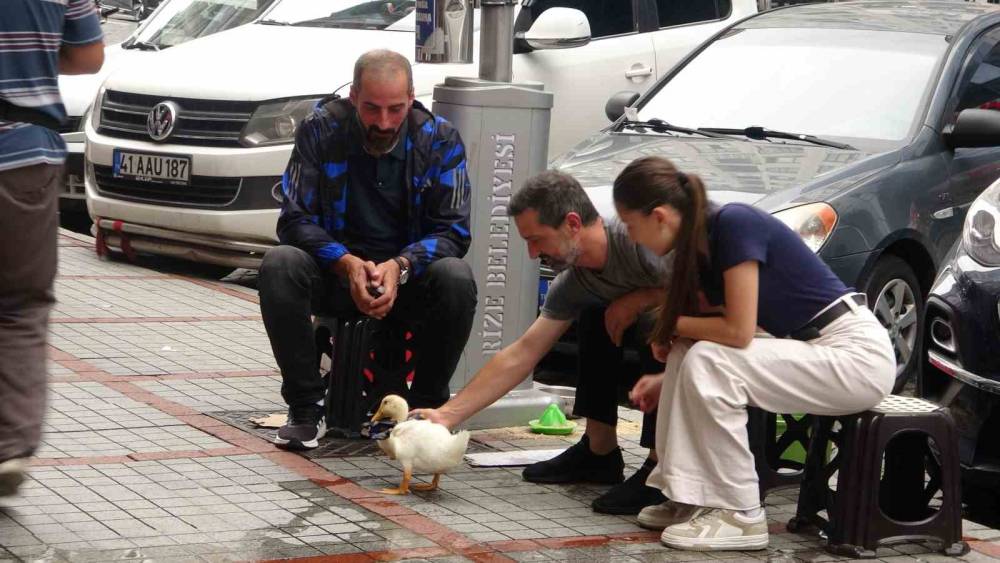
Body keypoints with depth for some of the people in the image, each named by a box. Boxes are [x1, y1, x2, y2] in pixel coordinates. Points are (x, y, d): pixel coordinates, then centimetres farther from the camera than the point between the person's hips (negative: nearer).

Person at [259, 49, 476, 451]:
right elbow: (295, 220, -10)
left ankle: (427, 409, -13)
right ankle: (306, 408, -19)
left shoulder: (440, 140, -6)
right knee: (279, 265, -30)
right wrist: (347, 264, -28)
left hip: (409, 275, 0)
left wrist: (400, 266, -28)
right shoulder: (321, 130, -7)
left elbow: (453, 232, -9)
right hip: (335, 271, 0)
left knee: (456, 278, -32)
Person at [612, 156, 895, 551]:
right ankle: (692, 498, 6)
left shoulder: (734, 224, -19)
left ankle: (740, 515, -13)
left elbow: (737, 332, -22)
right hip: (809, 350, 9)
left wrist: (673, 325, -6)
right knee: (693, 355, 0)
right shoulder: (698, 246, 6)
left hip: (857, 356, -9)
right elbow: (716, 334, 14)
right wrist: (668, 382, 9)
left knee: (708, 362, -21)